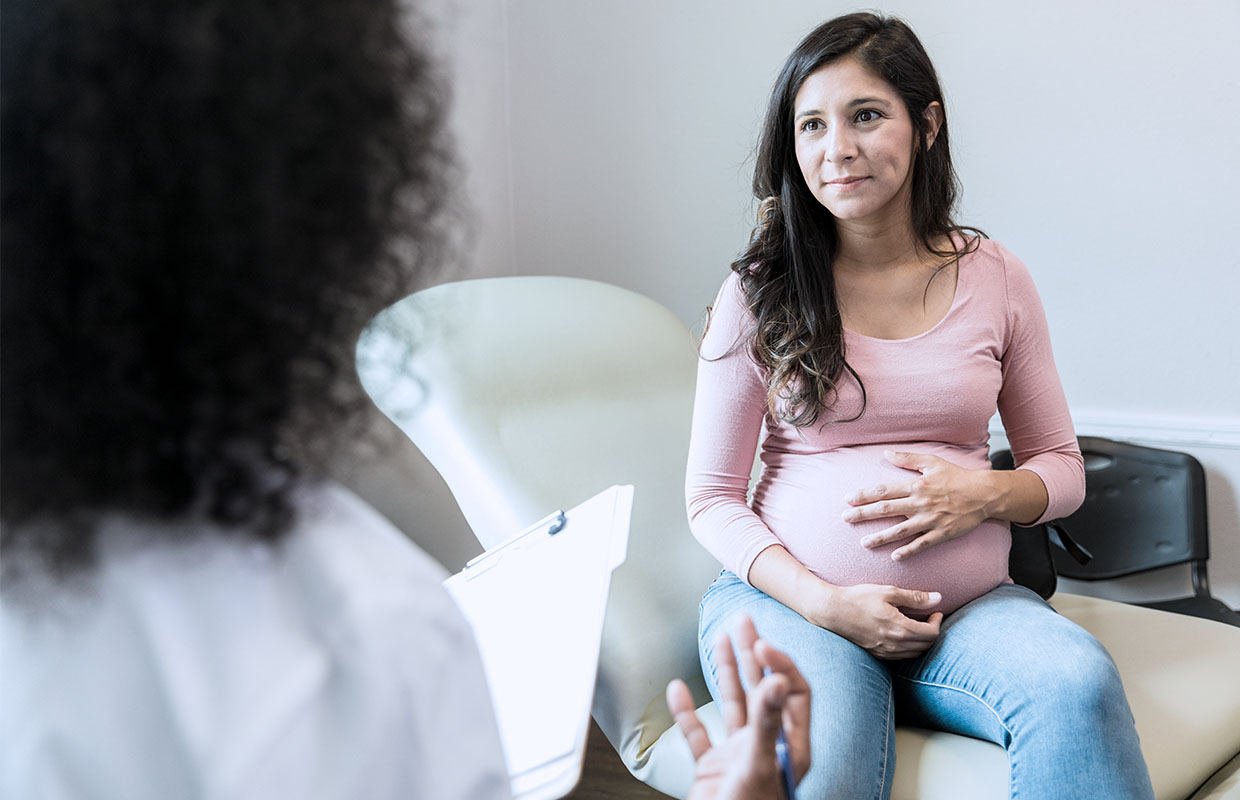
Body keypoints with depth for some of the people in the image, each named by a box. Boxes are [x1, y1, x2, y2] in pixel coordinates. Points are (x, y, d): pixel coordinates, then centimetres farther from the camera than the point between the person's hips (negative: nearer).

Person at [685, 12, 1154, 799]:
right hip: (790, 598, -2)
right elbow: (711, 498, 1)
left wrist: (987, 492, -11)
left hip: (968, 605, 3)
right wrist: (823, 602, -13)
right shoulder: (761, 292, 0)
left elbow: (1062, 468, 12)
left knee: (1080, 682, -29)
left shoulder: (995, 278, 5)